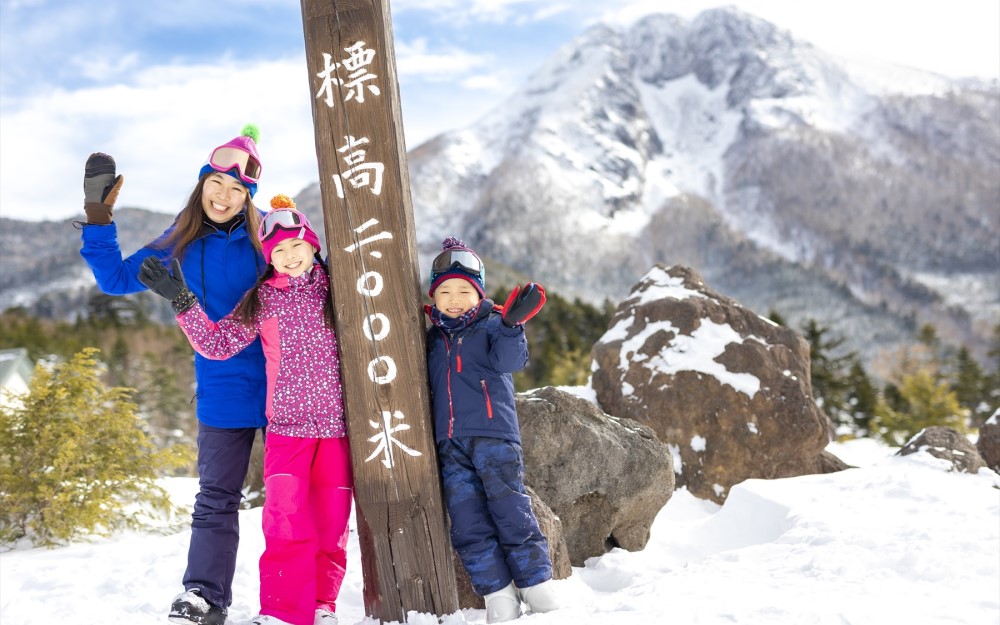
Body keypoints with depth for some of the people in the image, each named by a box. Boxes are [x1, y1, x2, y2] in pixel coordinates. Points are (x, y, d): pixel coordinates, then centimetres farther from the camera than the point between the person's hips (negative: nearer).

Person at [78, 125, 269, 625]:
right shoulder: (180, 246, 2)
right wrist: (97, 215, 0)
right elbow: (116, 277, 6)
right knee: (216, 498, 5)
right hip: (223, 392, 2)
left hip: (281, 387, -1)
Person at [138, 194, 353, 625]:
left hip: (338, 424, 1)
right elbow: (218, 344, 0)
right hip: (288, 425, -1)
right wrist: (183, 302, -9)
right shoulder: (263, 300, 5)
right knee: (286, 518, -12)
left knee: (331, 521, 5)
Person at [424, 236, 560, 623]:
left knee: (511, 513, -5)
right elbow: (424, 384, 28)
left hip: (493, 436, -5)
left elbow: (509, 360, -16)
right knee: (468, 525, 0)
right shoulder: (432, 339, 19)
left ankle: (538, 592, 4)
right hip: (450, 445, 5)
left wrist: (511, 325, -31)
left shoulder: (492, 326, 4)